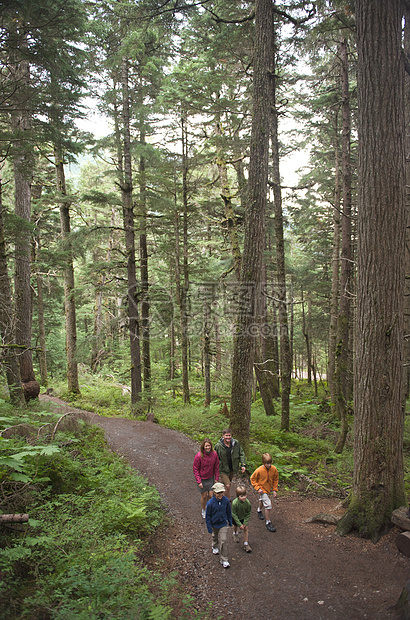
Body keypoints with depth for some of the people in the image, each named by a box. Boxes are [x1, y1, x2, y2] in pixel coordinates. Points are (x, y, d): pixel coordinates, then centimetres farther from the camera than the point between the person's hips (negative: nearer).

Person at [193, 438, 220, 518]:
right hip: (202, 479, -3)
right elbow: (195, 469, -14)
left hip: (211, 478, 3)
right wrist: (199, 481, -15)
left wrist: (216, 478, 4)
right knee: (204, 496, 11)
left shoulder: (214, 454, -12)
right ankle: (204, 510, 37)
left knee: (211, 495, 7)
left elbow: (216, 467, 1)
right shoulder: (199, 456, -23)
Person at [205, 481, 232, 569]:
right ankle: (215, 547, 57)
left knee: (223, 540, -4)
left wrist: (230, 522, 12)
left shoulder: (226, 500, -18)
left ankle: (224, 560, 9)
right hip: (214, 524, 0)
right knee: (215, 537, 25)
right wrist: (209, 528, -9)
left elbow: (228, 512, 1)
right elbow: (207, 516, -13)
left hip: (223, 523, 0)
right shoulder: (210, 503, -25)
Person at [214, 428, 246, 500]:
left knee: (228, 483, 21)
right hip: (223, 469, -4)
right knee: (227, 486, -10)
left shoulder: (236, 443, -10)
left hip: (232, 469, 4)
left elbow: (241, 454, 2)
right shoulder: (218, 446, -17)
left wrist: (243, 465, -7)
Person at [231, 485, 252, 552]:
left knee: (245, 528, -4)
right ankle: (235, 533, 57)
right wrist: (239, 524, -22)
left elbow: (248, 513, -16)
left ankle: (246, 544, 12)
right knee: (236, 526, 22)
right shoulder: (234, 503, -38)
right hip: (236, 517, -1)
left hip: (244, 517, 1)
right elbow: (234, 514, -25)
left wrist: (245, 523, -17)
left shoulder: (247, 502, -32)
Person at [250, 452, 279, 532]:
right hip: (262, 490, -5)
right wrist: (258, 488, -18)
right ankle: (268, 523, 0)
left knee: (262, 500, 30)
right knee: (268, 505, -14)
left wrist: (274, 490, -1)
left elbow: (275, 479, 0)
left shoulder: (274, 469, -17)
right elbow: (252, 479, -12)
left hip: (269, 489, 5)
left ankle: (259, 510, 60)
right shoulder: (259, 470, -28)